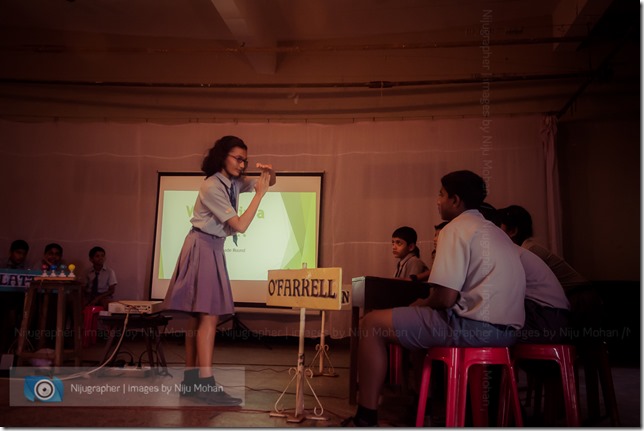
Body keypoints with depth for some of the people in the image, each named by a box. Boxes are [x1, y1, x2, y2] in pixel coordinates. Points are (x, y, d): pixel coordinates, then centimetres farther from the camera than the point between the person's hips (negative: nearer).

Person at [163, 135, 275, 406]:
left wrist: (268, 173, -5)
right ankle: (206, 385, -14)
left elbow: (269, 183, 18)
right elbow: (240, 226, -19)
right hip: (202, 248, -9)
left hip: (214, 248, 9)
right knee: (209, 315, -14)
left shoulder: (233, 182, 8)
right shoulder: (212, 187, -17)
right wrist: (260, 194, -17)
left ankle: (190, 381, 12)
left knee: (198, 316, 7)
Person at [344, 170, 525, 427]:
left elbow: (445, 298, -16)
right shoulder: (495, 232, 20)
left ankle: (366, 419, -1)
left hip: (474, 325, -10)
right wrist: (425, 306, 23)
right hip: (505, 328, 10)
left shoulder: (455, 229, -8)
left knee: (372, 323, -2)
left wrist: (420, 304, 6)